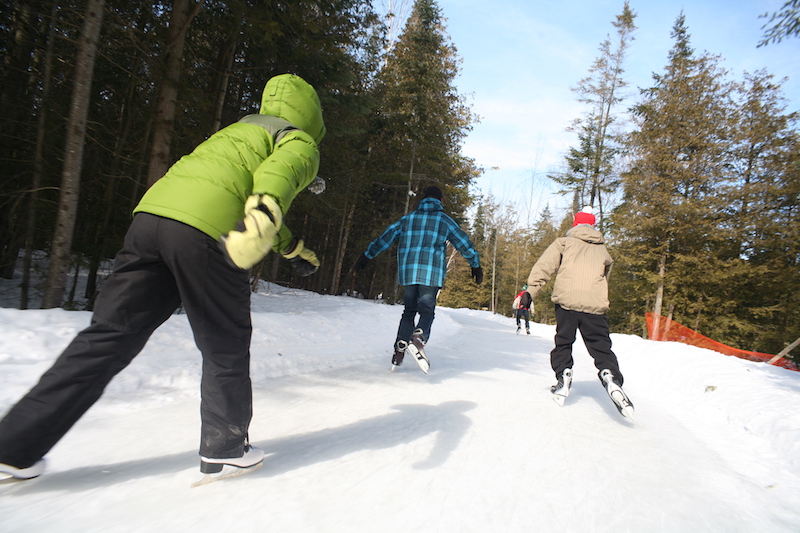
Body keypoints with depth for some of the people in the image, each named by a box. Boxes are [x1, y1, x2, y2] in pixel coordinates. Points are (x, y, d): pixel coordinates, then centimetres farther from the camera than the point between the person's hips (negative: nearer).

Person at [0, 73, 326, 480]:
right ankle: (225, 447, 20)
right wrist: (263, 216, -34)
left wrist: (293, 247, 55)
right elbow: (277, 173, -14)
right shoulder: (300, 144, 12)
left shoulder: (242, 129, 37)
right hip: (207, 231, -7)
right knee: (225, 347, 9)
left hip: (153, 212, 7)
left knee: (109, 336, 10)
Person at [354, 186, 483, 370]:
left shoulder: (408, 219, 14)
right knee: (427, 310, 1)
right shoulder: (445, 220, 7)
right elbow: (465, 244, 10)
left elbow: (385, 238, 14)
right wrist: (476, 266, 20)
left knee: (409, 310, 13)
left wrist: (367, 256, 21)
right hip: (431, 274, -2)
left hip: (408, 272, 3)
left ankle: (400, 346, -1)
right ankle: (420, 335, -29)